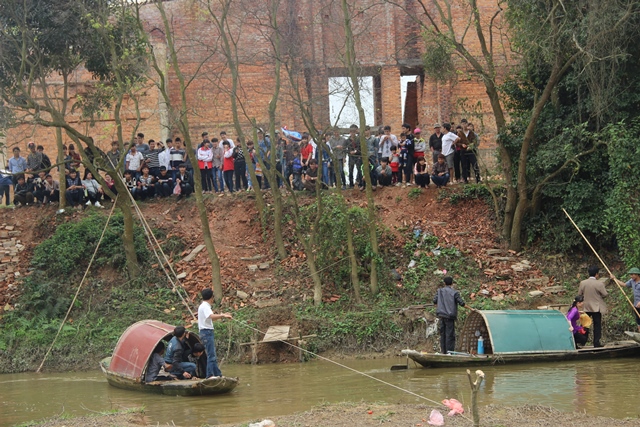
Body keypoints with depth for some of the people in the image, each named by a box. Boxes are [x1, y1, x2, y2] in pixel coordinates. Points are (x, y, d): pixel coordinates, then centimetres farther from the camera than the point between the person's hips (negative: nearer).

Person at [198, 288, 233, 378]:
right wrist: (223, 315, -27)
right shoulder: (205, 307, -13)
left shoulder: (204, 306, 18)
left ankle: (217, 374, 18)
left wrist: (222, 315, 30)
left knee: (212, 355, 13)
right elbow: (212, 316, -31)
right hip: (207, 331, -11)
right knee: (211, 355, -12)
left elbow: (211, 318, 29)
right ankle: (209, 375, -15)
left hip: (208, 332, 11)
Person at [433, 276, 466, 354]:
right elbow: (461, 303, -10)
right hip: (450, 316, -4)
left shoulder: (440, 291, 5)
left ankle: (443, 350, 14)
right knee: (450, 334, -1)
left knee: (443, 333, 13)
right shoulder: (454, 293, -6)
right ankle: (449, 351, -5)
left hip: (441, 315, 4)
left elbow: (435, 300, -1)